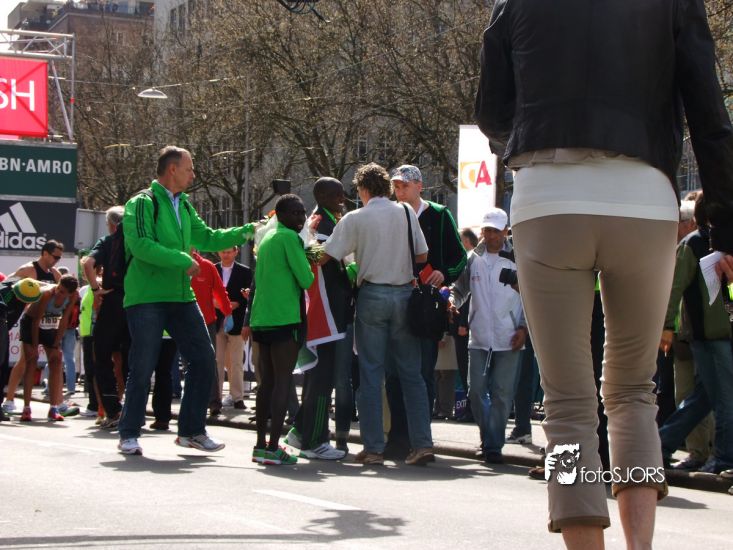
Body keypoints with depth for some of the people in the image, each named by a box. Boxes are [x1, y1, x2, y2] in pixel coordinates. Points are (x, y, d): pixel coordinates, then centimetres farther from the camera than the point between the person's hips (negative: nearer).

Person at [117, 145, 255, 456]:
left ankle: (192, 430, 16)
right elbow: (141, 245, -19)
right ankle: (129, 434, 9)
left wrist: (248, 231, 18)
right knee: (143, 367, -4)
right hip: (147, 299, -8)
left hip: (182, 297, 8)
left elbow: (207, 238, 24)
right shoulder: (141, 204, -7)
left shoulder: (183, 206, 18)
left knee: (203, 360, 5)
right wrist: (184, 261, -20)